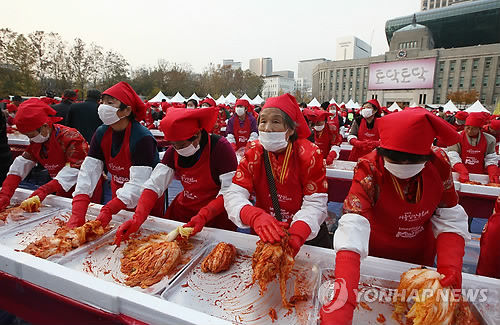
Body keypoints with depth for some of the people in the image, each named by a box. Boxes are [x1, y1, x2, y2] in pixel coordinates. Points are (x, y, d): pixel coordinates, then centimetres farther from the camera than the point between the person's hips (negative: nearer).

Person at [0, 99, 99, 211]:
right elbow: (18, 169, -3)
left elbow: (73, 173, -29)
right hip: (62, 194, 7)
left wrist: (44, 190, -38)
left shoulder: (71, 138, -21)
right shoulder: (36, 142, 2)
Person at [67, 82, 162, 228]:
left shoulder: (143, 138, -28)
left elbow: (139, 183, -33)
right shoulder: (101, 133, -7)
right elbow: (88, 171, -14)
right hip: (119, 195, 5)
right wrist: (77, 213, -25)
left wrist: (108, 210, -41)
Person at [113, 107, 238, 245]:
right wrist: (137, 219, -24)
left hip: (216, 218, -4)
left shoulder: (220, 147, -22)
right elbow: (154, 185, -11)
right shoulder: (174, 151, -6)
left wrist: (203, 216, -35)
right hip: (183, 210, 5)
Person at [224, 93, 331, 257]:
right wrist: (256, 217, -37)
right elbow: (234, 194, -16)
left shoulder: (309, 154, -12)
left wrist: (297, 235, -34)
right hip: (264, 235, 2)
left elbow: (315, 203, -15)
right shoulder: (254, 153, -7)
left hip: (307, 235, -1)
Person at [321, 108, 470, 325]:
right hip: (375, 256, -3)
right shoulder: (370, 169, -32)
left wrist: (450, 266, -29)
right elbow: (353, 226, -43)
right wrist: (345, 299, -52)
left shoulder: (439, 163, -20)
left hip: (420, 257, 4)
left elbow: (450, 220, -13)